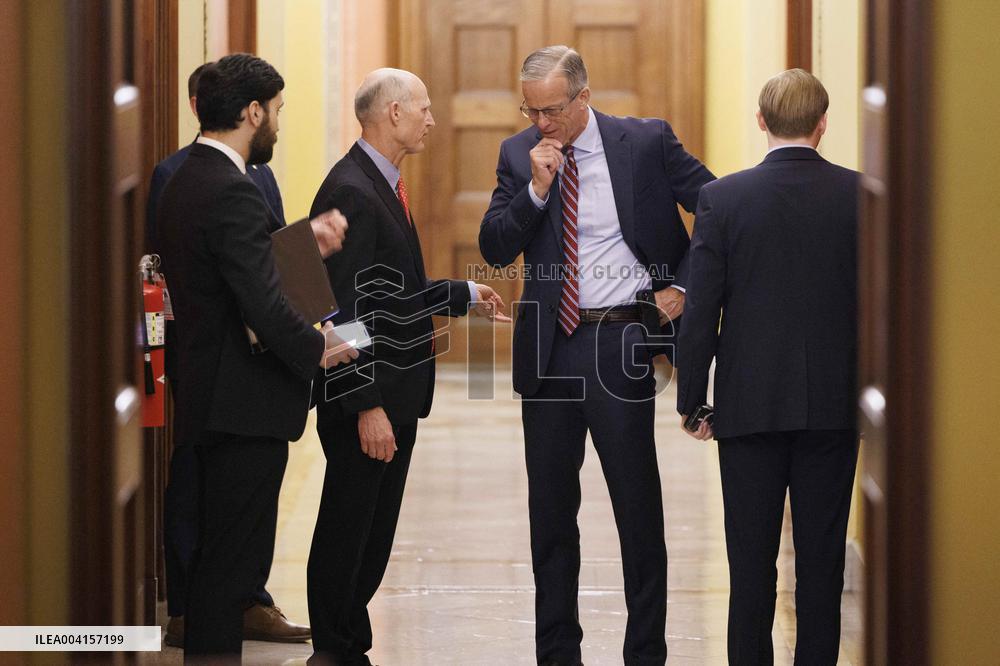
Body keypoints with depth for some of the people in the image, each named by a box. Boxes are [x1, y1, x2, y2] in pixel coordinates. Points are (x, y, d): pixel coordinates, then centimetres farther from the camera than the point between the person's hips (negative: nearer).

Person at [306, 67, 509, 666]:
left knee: (376, 532, 14)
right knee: (348, 528, -1)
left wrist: (465, 295, 22)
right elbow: (348, 310, -22)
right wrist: (367, 405, -24)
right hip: (365, 395, -10)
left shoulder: (384, 185, 14)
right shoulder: (352, 192, -18)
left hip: (397, 392, 10)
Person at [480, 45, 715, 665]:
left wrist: (683, 287, -4)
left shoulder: (647, 142, -4)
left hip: (619, 344, -3)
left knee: (639, 506, 1)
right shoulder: (519, 154, 4)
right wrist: (536, 189, -15)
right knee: (550, 507, 10)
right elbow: (495, 249, -2)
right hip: (548, 350, 3)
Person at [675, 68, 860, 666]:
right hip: (834, 404, 1)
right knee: (822, 558, 7)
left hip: (750, 404, -1)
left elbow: (700, 311, -6)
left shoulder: (722, 198, -6)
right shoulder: (860, 195, -4)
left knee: (752, 557, 5)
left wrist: (692, 401, 3)